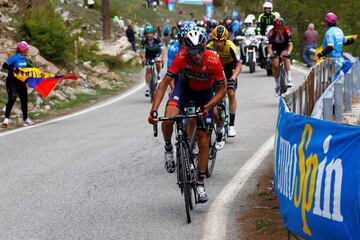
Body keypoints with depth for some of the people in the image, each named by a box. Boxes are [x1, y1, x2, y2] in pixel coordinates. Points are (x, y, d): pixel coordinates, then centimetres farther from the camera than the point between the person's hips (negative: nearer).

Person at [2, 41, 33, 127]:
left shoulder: (24, 59, 4)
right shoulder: (15, 58, -17)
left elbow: (28, 67, 21)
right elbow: (4, 66, -23)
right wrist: (13, 68, -35)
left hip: (21, 82, 7)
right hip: (12, 81, -7)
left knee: (24, 99, 13)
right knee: (12, 98, -21)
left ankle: (26, 119, 28)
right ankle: (6, 119, -22)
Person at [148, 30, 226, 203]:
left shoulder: (213, 61, -33)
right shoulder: (181, 57, -33)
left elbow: (222, 89, -21)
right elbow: (164, 83, -31)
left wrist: (206, 107, -36)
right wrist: (154, 110, -41)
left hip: (205, 93, 0)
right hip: (185, 88, 0)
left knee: (203, 138, -4)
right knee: (169, 118, -29)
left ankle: (200, 183, 10)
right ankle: (168, 147, 4)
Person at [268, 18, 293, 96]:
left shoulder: (287, 31, -28)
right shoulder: (272, 33, -29)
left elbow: (290, 44, -32)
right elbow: (269, 46, -30)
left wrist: (288, 52, -51)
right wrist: (271, 54, -49)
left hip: (284, 46, 0)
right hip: (275, 47, 0)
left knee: (285, 57, -31)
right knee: (276, 65, -13)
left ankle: (289, 79, -26)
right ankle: (277, 85, 4)